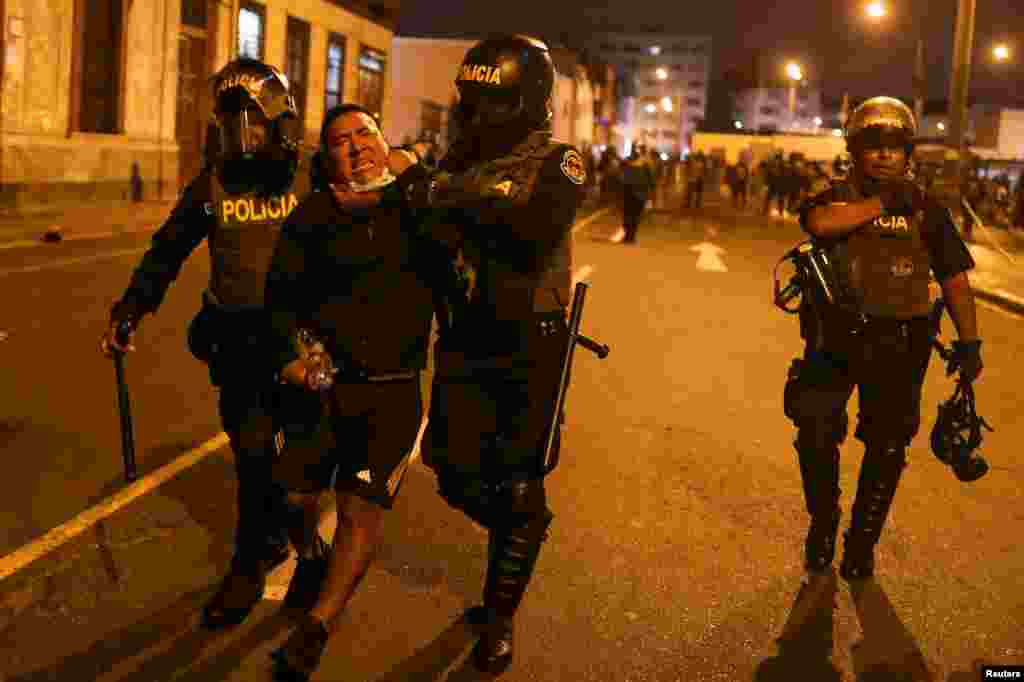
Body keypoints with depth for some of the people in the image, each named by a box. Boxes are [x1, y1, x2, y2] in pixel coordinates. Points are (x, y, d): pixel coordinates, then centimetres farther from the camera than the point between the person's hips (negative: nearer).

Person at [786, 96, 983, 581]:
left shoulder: (926, 210, 5)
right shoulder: (838, 198, 1)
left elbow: (955, 278, 4)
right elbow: (820, 222, -24)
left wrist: (969, 341, -4)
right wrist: (883, 203, -20)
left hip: (899, 342, 1)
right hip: (835, 336, -1)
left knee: (886, 449, 6)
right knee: (816, 434, -4)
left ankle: (862, 544, 23)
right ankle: (822, 522, 20)